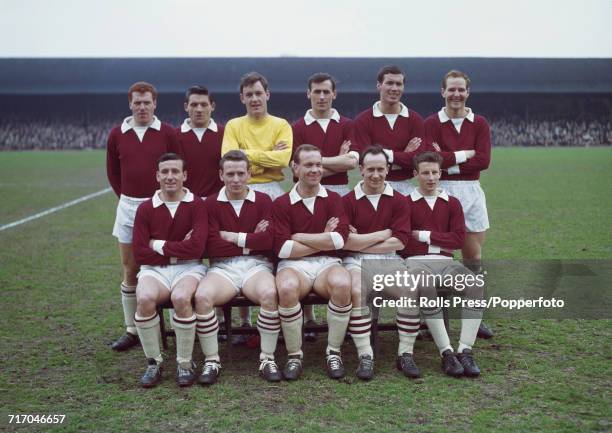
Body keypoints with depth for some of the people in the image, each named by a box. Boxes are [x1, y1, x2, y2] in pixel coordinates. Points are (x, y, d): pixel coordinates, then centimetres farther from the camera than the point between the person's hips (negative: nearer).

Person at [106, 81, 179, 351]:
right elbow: (113, 172, 15)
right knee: (130, 271, 6)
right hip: (128, 207, 3)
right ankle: (131, 331, 15)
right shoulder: (117, 135, 5)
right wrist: (126, 196, 11)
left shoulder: (167, 133, -2)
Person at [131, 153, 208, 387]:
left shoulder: (197, 205, -1)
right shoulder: (145, 209, 5)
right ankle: (153, 362, -10)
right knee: (144, 298, -31)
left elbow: (196, 247, -13)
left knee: (181, 297, -34)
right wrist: (178, 250, -7)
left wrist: (159, 245, -5)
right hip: (154, 270, 2)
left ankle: (185, 363, -13)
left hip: (188, 268, -2)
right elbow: (140, 254, -1)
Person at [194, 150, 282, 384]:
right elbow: (213, 247, -5)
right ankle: (211, 361, -14)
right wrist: (251, 240, -2)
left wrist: (231, 236, -5)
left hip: (256, 265, 0)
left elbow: (268, 241, -7)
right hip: (222, 267, 0)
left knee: (269, 294, -33)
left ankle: (267, 359, -16)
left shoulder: (263, 201, 8)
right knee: (202, 296, -31)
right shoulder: (211, 203, 7)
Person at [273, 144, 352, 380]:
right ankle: (294, 355, -15)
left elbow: (340, 239, -6)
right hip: (293, 265, -1)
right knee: (287, 288, -36)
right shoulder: (281, 204, 5)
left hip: (327, 263, 1)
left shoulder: (333, 199, 10)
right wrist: (323, 239, -3)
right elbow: (282, 249, -7)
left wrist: (299, 237, -5)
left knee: (342, 284, -33)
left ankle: (334, 352, -13)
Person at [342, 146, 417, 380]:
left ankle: (405, 354, -13)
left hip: (389, 260, 2)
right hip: (356, 261, -1)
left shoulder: (399, 201, 9)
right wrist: (384, 234, -3)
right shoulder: (348, 201, 4)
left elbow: (398, 242, -2)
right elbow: (346, 242, -7)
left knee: (411, 290, -27)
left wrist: (361, 242, -4)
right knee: (357, 291, -33)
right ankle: (365, 356, -24)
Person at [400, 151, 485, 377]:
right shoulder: (406, 204, 8)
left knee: (477, 284, -28)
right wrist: (441, 242, -4)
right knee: (426, 287, -39)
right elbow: (402, 244, -2)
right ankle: (446, 352, -33)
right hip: (416, 261, -3)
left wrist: (424, 236, -1)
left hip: (446, 262, 3)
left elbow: (459, 239, 4)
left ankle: (465, 351, -28)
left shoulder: (452, 203, 17)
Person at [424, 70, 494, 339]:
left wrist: (448, 160, -11)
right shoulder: (432, 123, 1)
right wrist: (466, 155, -10)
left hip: (471, 192, 3)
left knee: (474, 257, 7)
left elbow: (483, 160, -6)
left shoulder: (479, 123, 7)